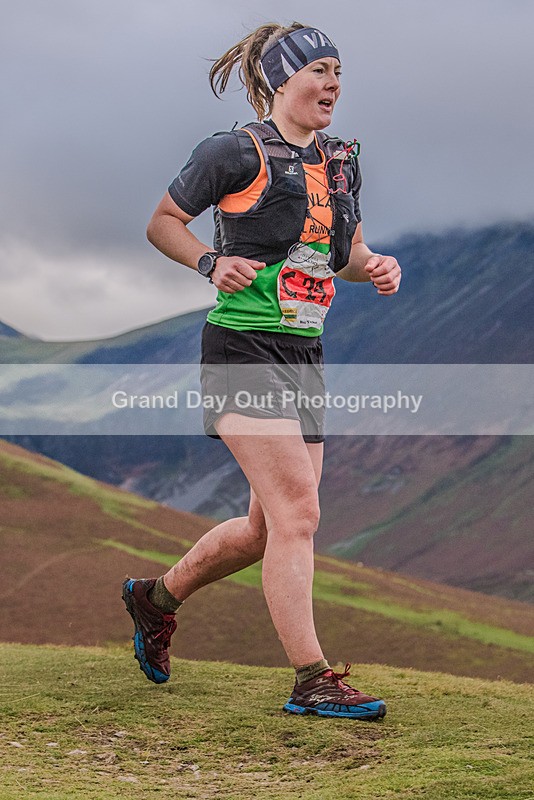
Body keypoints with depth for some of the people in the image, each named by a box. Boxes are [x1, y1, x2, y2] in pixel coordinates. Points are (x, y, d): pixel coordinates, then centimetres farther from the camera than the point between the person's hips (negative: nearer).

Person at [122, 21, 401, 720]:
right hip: (243, 348, -8)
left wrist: (375, 267, 1)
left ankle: (156, 596, 35)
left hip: (305, 357, 8)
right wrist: (212, 263, -16)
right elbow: (163, 223, 1)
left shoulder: (341, 162, 13)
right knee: (296, 512, -14)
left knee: (269, 528, 13)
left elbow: (349, 251, 23)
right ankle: (312, 681, -8)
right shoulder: (237, 153, -7)